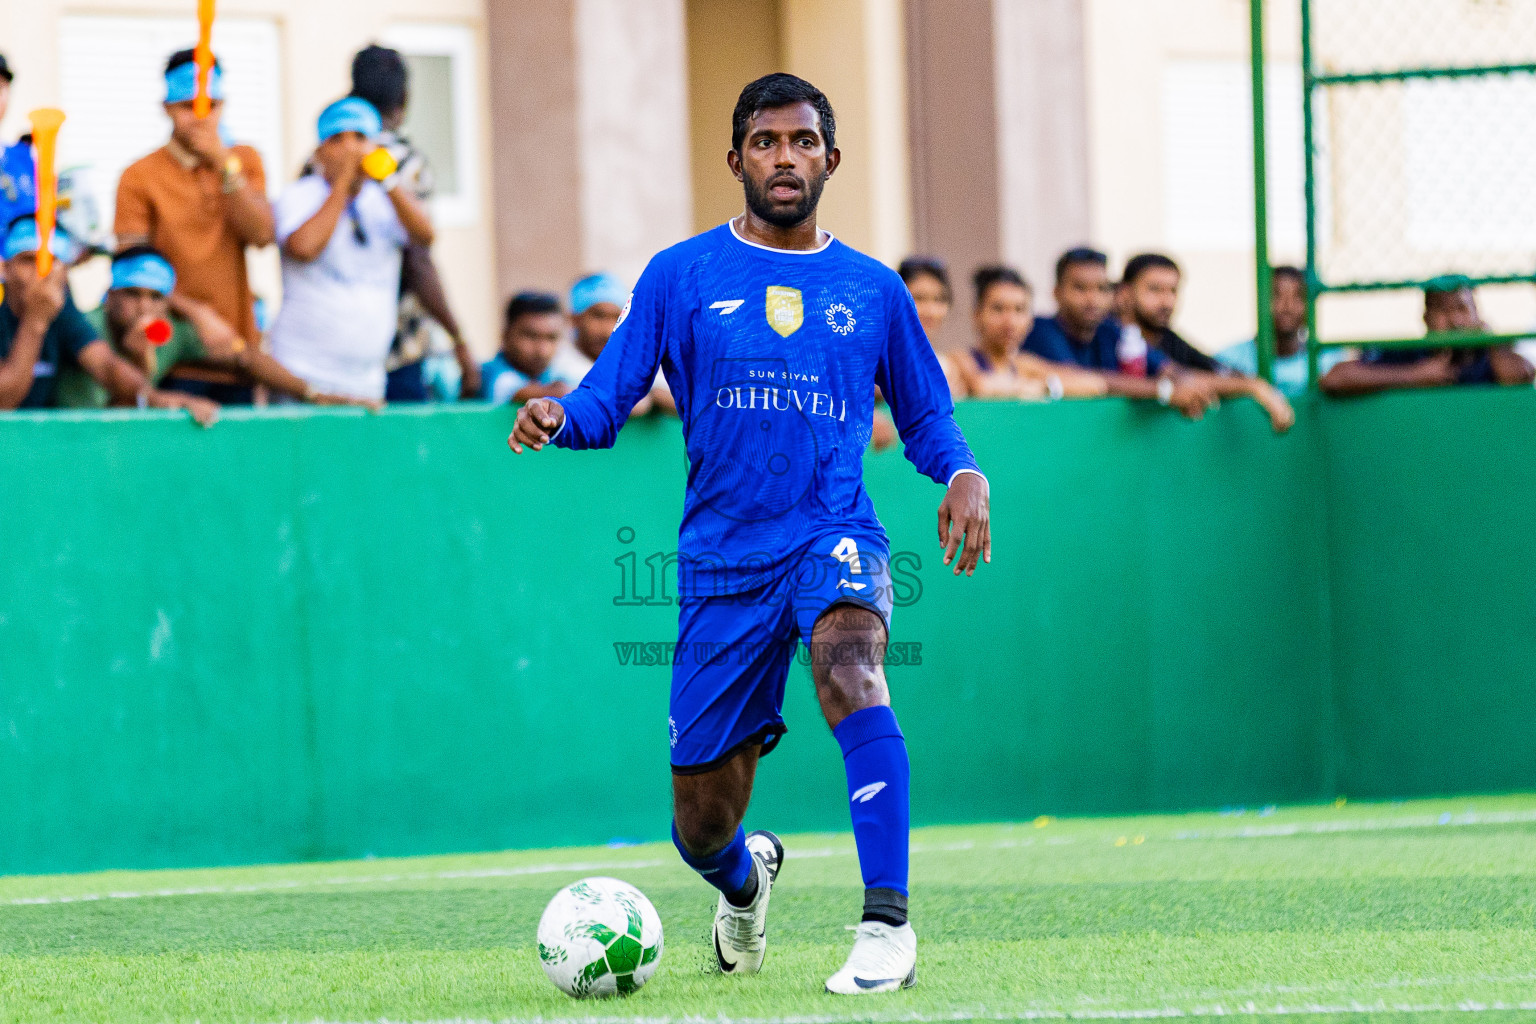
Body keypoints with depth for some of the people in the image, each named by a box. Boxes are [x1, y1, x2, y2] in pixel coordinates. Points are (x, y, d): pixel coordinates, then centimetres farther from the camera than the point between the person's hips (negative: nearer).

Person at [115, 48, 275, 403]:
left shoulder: (245, 161, 12)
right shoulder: (140, 177, 0)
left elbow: (261, 236, -3)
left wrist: (224, 164, -11)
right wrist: (198, 314, -16)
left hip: (237, 354, 3)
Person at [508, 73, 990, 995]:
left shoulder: (873, 289, 10)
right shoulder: (682, 277, 7)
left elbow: (925, 416, 19)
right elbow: (608, 400, 5)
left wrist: (964, 475, -3)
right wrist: (558, 420, -18)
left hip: (834, 532, -1)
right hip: (723, 560, 1)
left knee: (851, 672, -36)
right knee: (702, 827, 5)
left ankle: (888, 924, -37)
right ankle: (745, 879, 44)